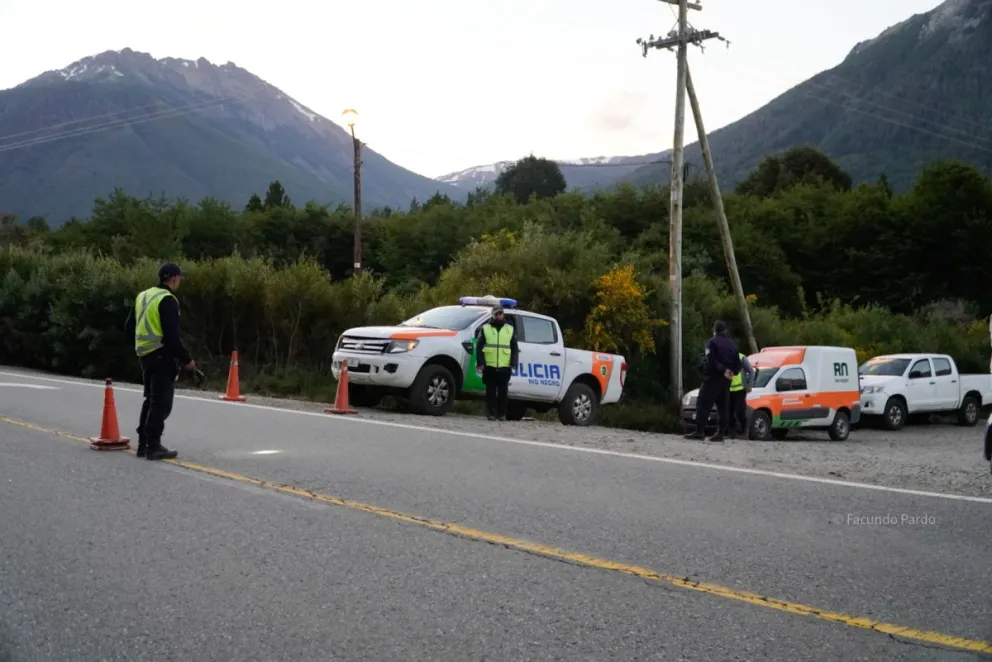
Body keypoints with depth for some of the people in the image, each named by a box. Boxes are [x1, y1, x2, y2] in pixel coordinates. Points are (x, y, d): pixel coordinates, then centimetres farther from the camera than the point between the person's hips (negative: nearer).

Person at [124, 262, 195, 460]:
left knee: (150, 399, 17)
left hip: (145, 354, 9)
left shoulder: (143, 296, 13)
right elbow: (172, 335, -20)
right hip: (162, 356, -9)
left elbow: (129, 325, 19)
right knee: (161, 402, -4)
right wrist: (187, 359, -13)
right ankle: (153, 446, -4)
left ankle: (143, 444, 21)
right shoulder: (167, 300, -15)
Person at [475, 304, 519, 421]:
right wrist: (480, 363, -6)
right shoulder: (485, 328, 9)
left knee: (503, 392, 2)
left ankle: (502, 414, 8)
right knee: (490, 391, 0)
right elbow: (479, 347, 5)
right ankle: (491, 413, 5)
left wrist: (513, 363, 1)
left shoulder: (510, 329, 13)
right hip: (489, 366, -1)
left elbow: (515, 348, 12)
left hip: (504, 367, 1)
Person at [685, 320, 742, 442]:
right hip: (726, 380, 6)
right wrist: (731, 372, 2)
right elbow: (738, 363, 12)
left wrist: (723, 371, -16)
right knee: (722, 407, 9)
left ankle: (700, 431, -17)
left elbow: (711, 360, -18)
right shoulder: (732, 344, 15)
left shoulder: (712, 342, -5)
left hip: (713, 378, -6)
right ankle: (720, 432, 5)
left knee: (703, 404, -8)